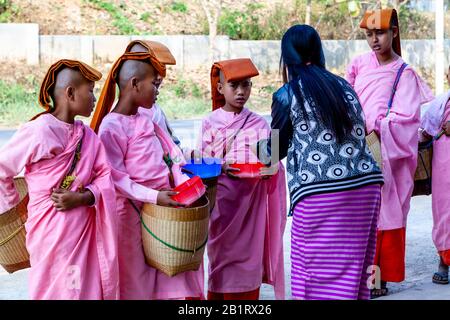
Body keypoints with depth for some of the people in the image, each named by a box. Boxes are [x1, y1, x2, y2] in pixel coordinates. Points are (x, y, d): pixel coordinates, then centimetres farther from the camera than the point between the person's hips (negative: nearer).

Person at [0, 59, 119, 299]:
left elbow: (105, 177, 4)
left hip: (85, 229, 6)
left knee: (91, 289, 11)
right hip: (53, 232, -6)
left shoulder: (88, 135, 7)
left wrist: (83, 197, -14)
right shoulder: (38, 131, -14)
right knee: (57, 291, 3)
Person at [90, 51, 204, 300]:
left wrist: (185, 184, -7)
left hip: (163, 205, 7)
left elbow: (169, 157, 10)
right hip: (133, 212, -7)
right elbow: (116, 177, -18)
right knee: (135, 282, 5)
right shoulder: (111, 126, -14)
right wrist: (153, 196, -26)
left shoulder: (145, 120, 10)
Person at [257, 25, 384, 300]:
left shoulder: (287, 95, 0)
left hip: (319, 194, -5)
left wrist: (261, 147, 33)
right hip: (366, 184, 5)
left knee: (318, 275, 4)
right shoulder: (344, 86, 14)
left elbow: (275, 151, 10)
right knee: (352, 272, 14)